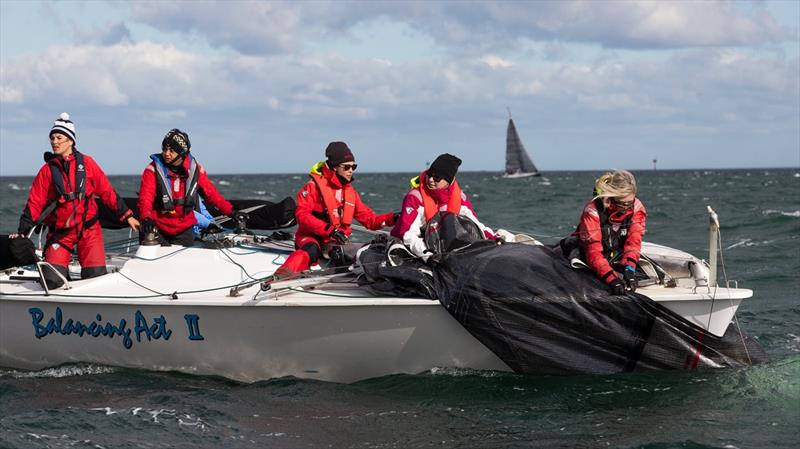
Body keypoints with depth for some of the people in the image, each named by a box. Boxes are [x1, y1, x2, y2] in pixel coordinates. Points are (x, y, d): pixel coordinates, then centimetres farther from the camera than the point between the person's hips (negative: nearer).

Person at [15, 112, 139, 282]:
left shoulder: (86, 163, 3)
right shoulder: (47, 170, 5)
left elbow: (107, 191, 8)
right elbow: (34, 203, 4)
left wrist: (127, 215, 7)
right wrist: (23, 232, -3)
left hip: (89, 228, 0)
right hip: (60, 232, 0)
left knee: (95, 275, -12)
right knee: (52, 280, -14)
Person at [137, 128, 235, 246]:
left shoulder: (194, 169, -1)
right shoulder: (153, 169, -10)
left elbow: (211, 193, 6)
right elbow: (145, 197, -21)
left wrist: (230, 211, 0)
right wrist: (146, 218, -39)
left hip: (184, 230, 3)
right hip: (157, 228, -3)